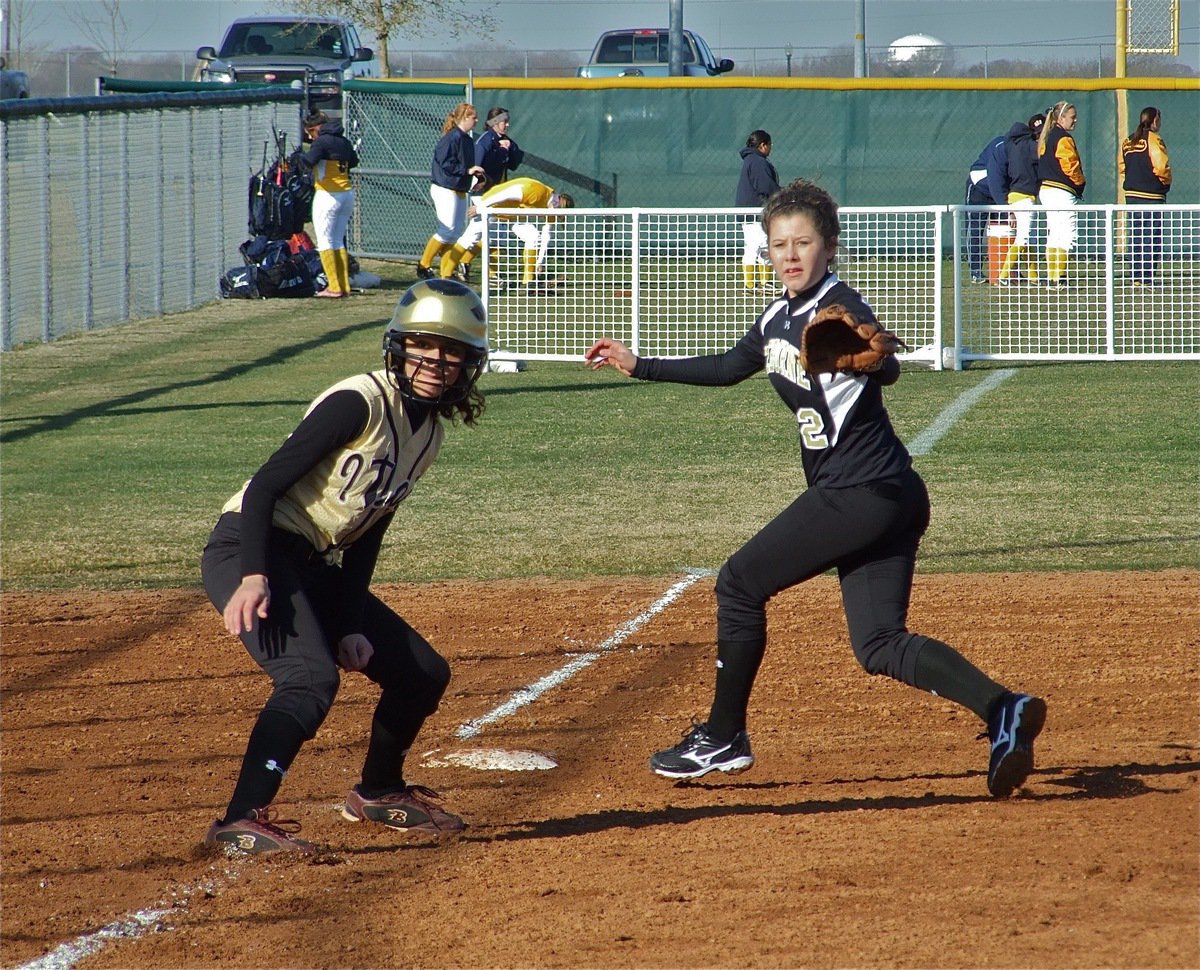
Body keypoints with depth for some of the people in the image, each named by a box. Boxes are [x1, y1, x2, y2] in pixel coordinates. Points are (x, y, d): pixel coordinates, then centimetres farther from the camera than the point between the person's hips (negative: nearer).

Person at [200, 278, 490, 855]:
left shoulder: (431, 431, 9)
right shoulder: (362, 402, -17)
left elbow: (366, 536, 11)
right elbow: (264, 486, -21)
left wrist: (352, 628, 1)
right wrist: (254, 576, -32)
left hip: (317, 568, 9)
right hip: (249, 551, -9)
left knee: (423, 673, 12)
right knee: (311, 677, -29)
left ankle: (378, 793, 33)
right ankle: (241, 821, -30)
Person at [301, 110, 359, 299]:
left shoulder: (322, 142, -13)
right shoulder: (344, 141, 11)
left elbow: (308, 162, -26)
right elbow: (354, 161, 28)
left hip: (328, 196, -8)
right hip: (347, 195, 8)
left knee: (325, 242, -3)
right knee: (339, 242, 14)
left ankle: (334, 287, -7)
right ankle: (344, 286, 12)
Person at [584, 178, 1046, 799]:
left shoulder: (840, 308, -14)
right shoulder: (779, 317, 13)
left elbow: (887, 371, -31)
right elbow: (728, 369, 28)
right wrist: (640, 367, 30)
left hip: (860, 492, -9)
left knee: (740, 584, 3)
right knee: (880, 644, 2)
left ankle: (723, 738, 13)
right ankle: (1002, 709, -12)